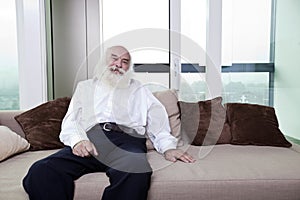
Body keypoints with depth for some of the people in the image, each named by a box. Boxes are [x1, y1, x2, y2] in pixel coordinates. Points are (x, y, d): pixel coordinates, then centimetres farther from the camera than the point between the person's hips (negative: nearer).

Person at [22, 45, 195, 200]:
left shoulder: (139, 90, 28)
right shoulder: (85, 86, 30)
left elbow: (157, 119, 14)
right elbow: (70, 120, 17)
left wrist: (168, 147, -6)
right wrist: (77, 140, -7)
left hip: (126, 139, -1)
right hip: (89, 139, 2)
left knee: (136, 173, -37)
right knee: (41, 171, -27)